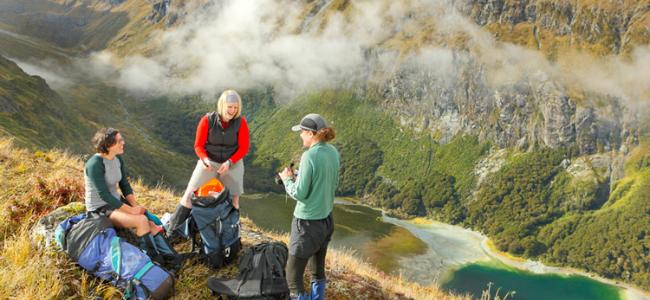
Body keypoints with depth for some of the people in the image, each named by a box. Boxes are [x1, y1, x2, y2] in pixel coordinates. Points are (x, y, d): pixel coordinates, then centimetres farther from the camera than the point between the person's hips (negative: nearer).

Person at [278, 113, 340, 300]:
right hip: (326, 218, 8)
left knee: (293, 277, 4)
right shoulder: (333, 152, 2)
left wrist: (287, 179, 0)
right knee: (318, 271, 22)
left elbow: (299, 194, -19)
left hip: (307, 222, -8)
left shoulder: (310, 156, -21)